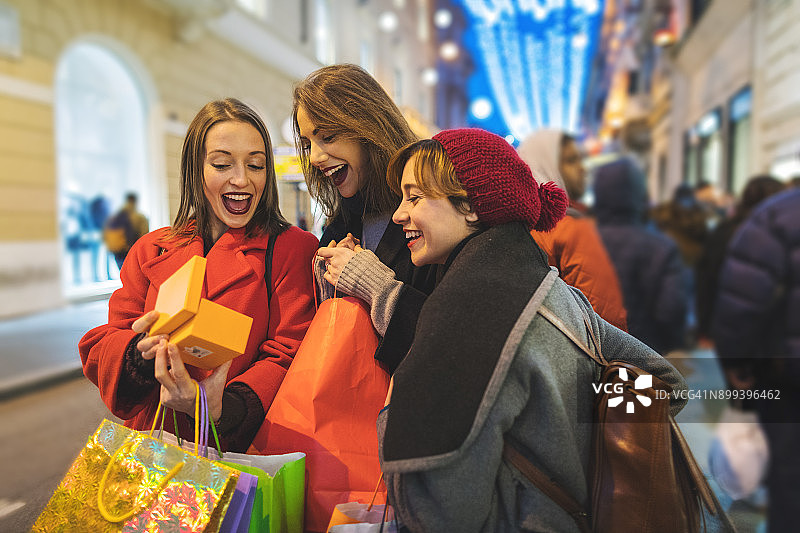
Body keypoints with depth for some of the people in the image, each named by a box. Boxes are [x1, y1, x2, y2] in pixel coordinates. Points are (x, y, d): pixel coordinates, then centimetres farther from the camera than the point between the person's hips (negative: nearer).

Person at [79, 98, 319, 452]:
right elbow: (101, 348, 8)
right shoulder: (151, 250, 12)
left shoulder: (294, 248, 0)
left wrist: (224, 409, -25)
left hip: (244, 455, -3)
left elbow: (290, 355, -7)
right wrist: (142, 353, -16)